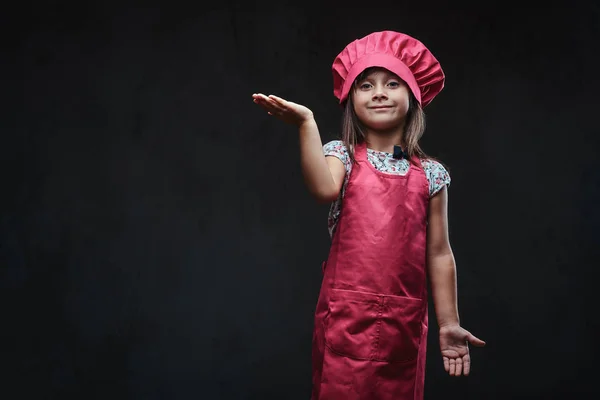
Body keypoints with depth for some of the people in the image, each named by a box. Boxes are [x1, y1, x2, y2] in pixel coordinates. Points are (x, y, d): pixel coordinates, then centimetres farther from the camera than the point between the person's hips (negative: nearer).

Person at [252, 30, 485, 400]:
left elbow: (438, 253, 7)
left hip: (405, 321, 2)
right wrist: (307, 123, -26)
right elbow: (324, 189, -22)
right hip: (347, 315, -2)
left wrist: (449, 323, 6)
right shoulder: (343, 156, 2)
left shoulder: (430, 173, 6)